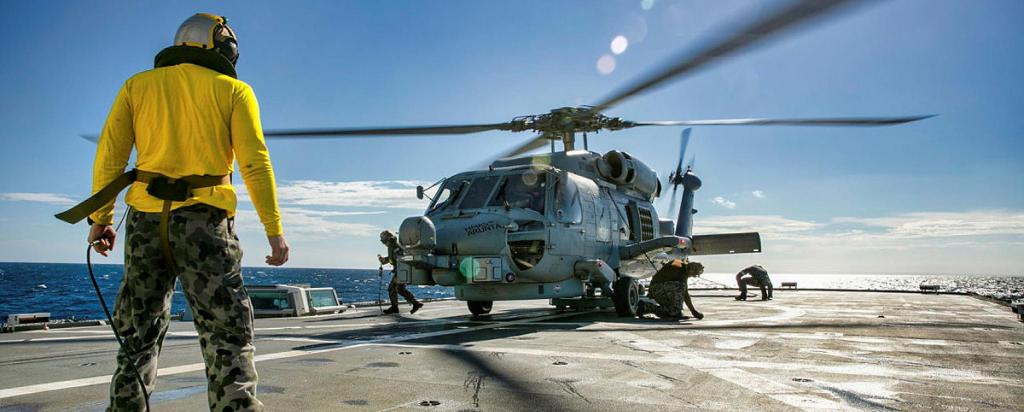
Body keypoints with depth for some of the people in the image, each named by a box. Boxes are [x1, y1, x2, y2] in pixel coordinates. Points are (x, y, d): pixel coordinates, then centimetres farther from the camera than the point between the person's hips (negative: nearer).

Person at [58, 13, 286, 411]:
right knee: (227, 336, -1)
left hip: (146, 219, 4)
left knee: (138, 333, 17)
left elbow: (109, 155, 7)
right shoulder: (233, 90, 4)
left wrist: (100, 218, 13)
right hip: (204, 220, -3)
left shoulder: (138, 85, 13)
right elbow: (255, 162, -6)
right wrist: (274, 229, -6)